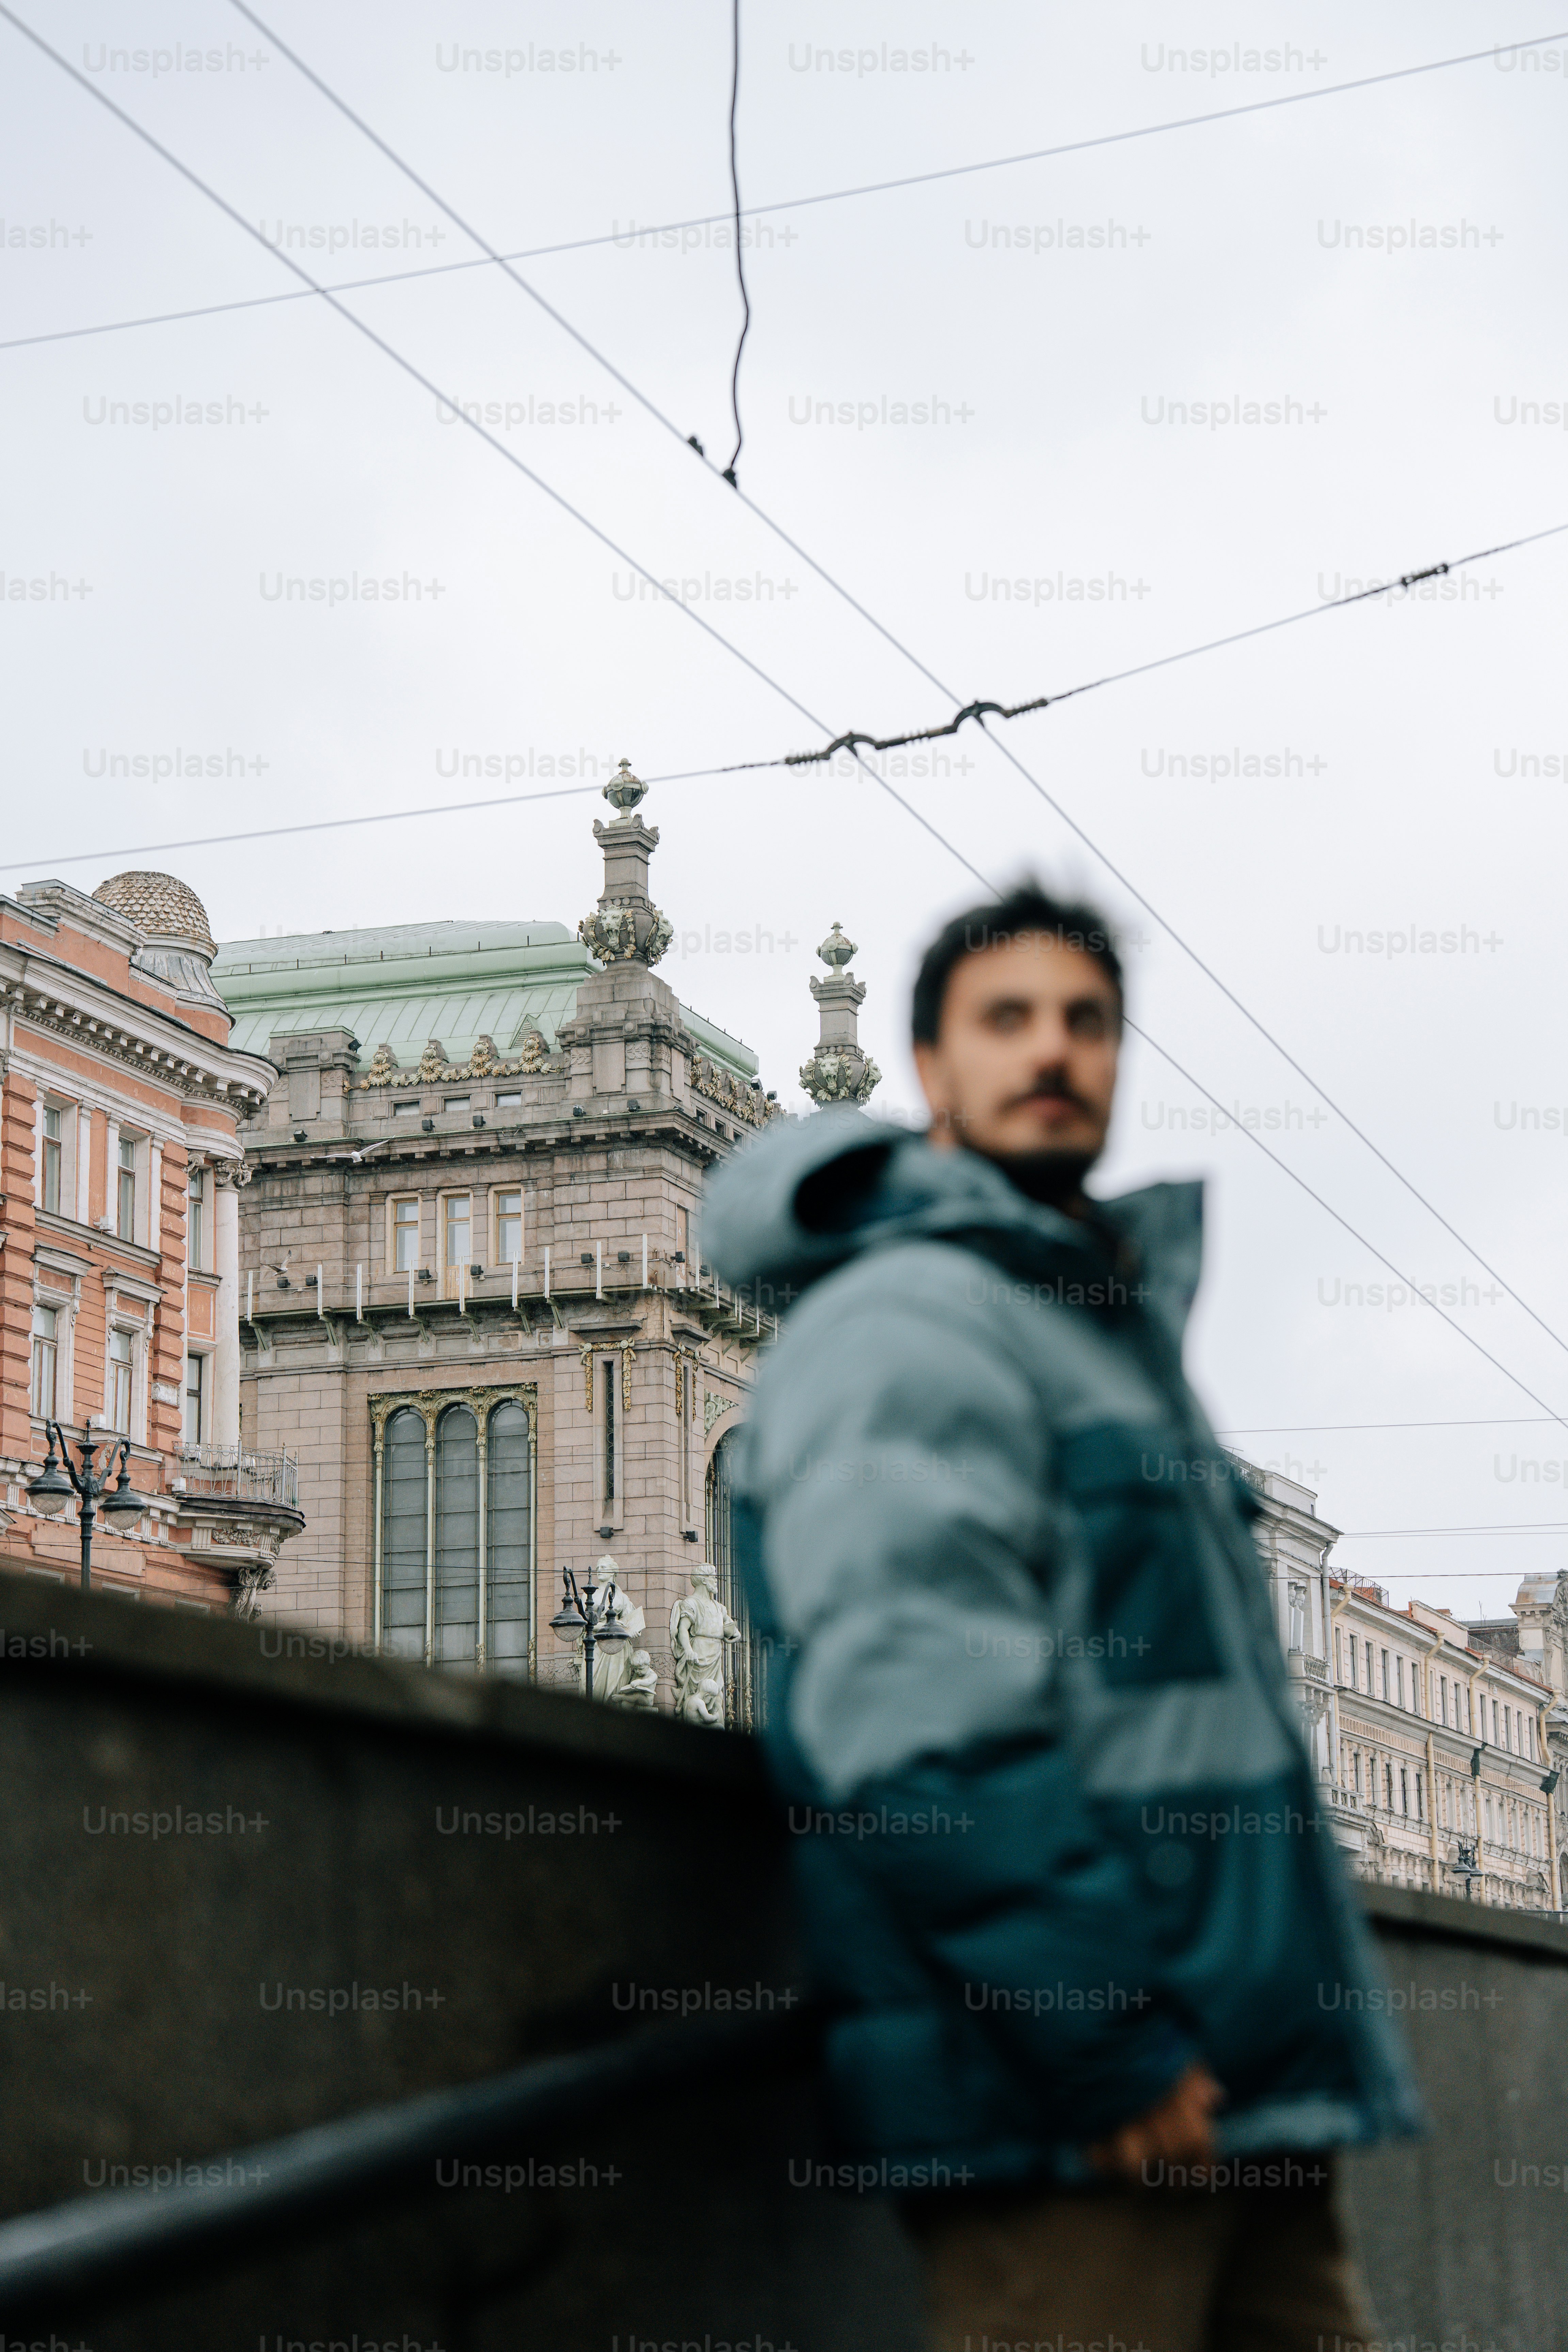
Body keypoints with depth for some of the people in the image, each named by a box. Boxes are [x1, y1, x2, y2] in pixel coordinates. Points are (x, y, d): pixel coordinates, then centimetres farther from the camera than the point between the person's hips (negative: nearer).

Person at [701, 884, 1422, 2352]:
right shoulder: (903, 1326, -9)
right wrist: (1103, 2047, -23)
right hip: (1067, 2118, -9)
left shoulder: (1109, 1328, 22)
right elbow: (915, 1722, -21)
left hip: (1229, 2095, 10)